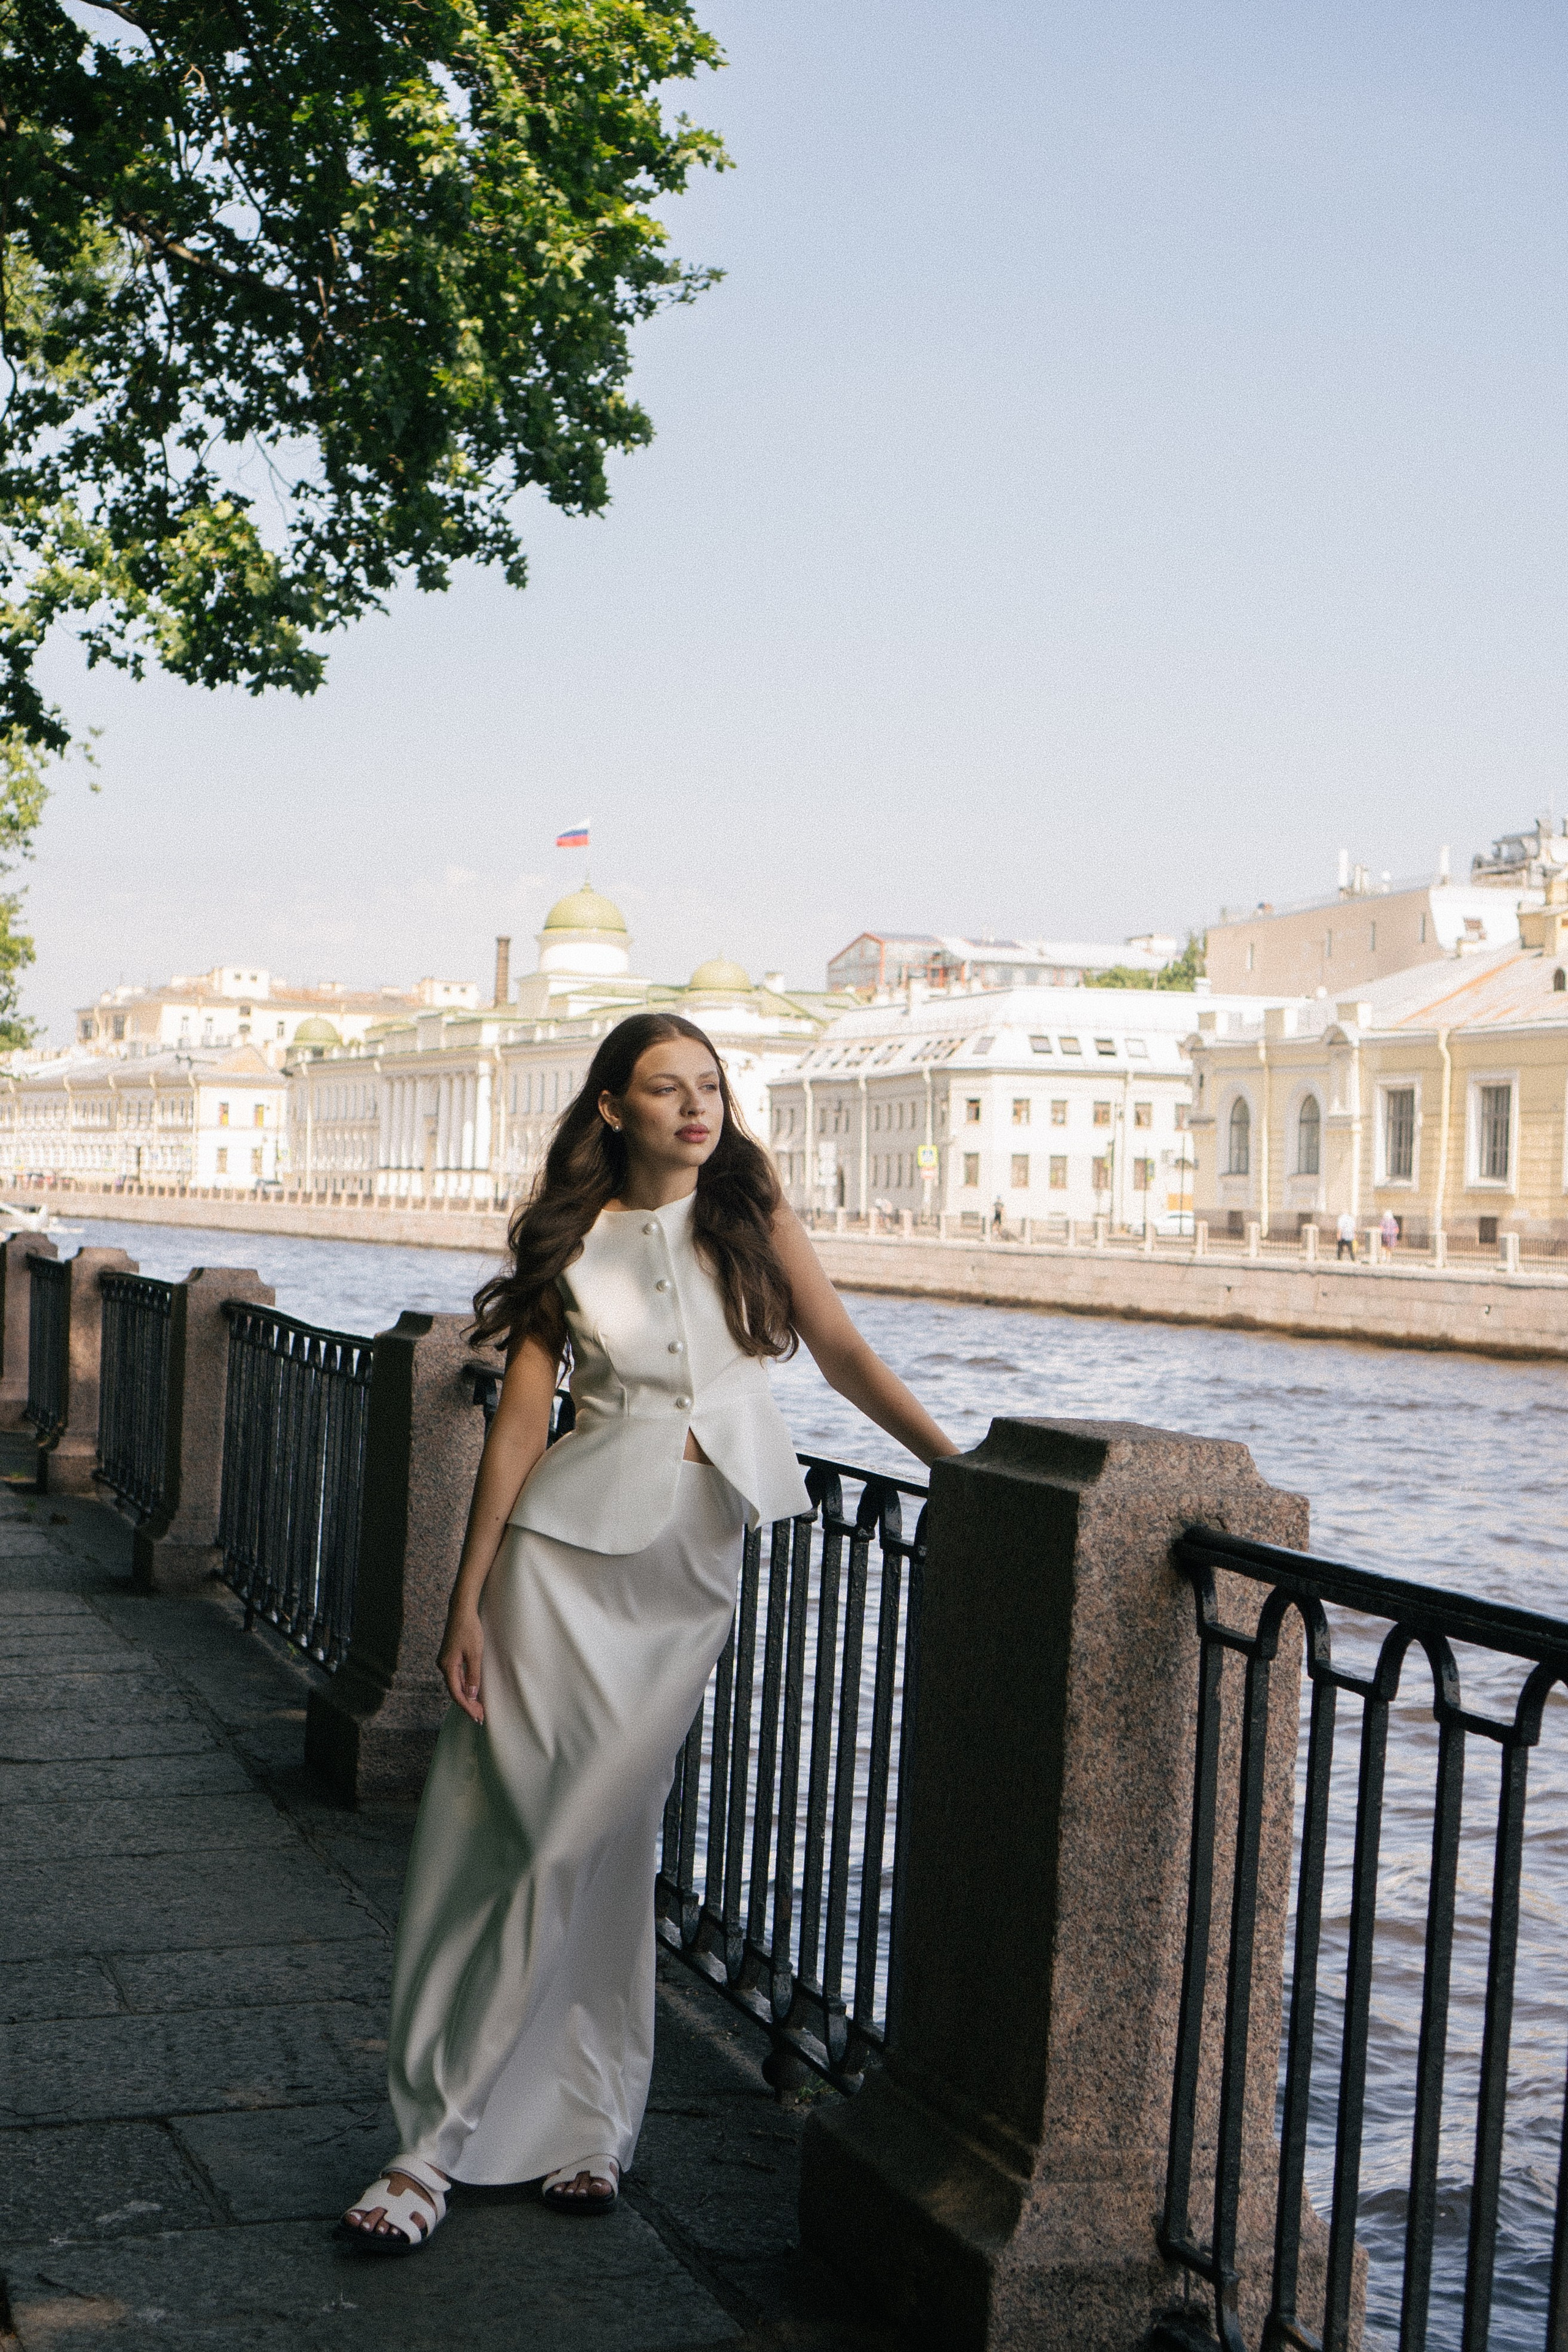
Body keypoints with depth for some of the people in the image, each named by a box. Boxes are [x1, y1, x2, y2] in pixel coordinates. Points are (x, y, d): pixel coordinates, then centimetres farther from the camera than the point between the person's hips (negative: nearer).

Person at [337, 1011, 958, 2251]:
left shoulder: (751, 1208, 6)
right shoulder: (572, 1242, 3)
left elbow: (843, 1351, 5)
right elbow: (521, 1417, 0)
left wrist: (962, 1464, -5)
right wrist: (467, 1599, -3)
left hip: (702, 1556, 1)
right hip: (573, 1543, -1)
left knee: (599, 1835, 0)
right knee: (491, 1826, -4)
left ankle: (577, 2122, 14)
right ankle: (434, 2134, 6)